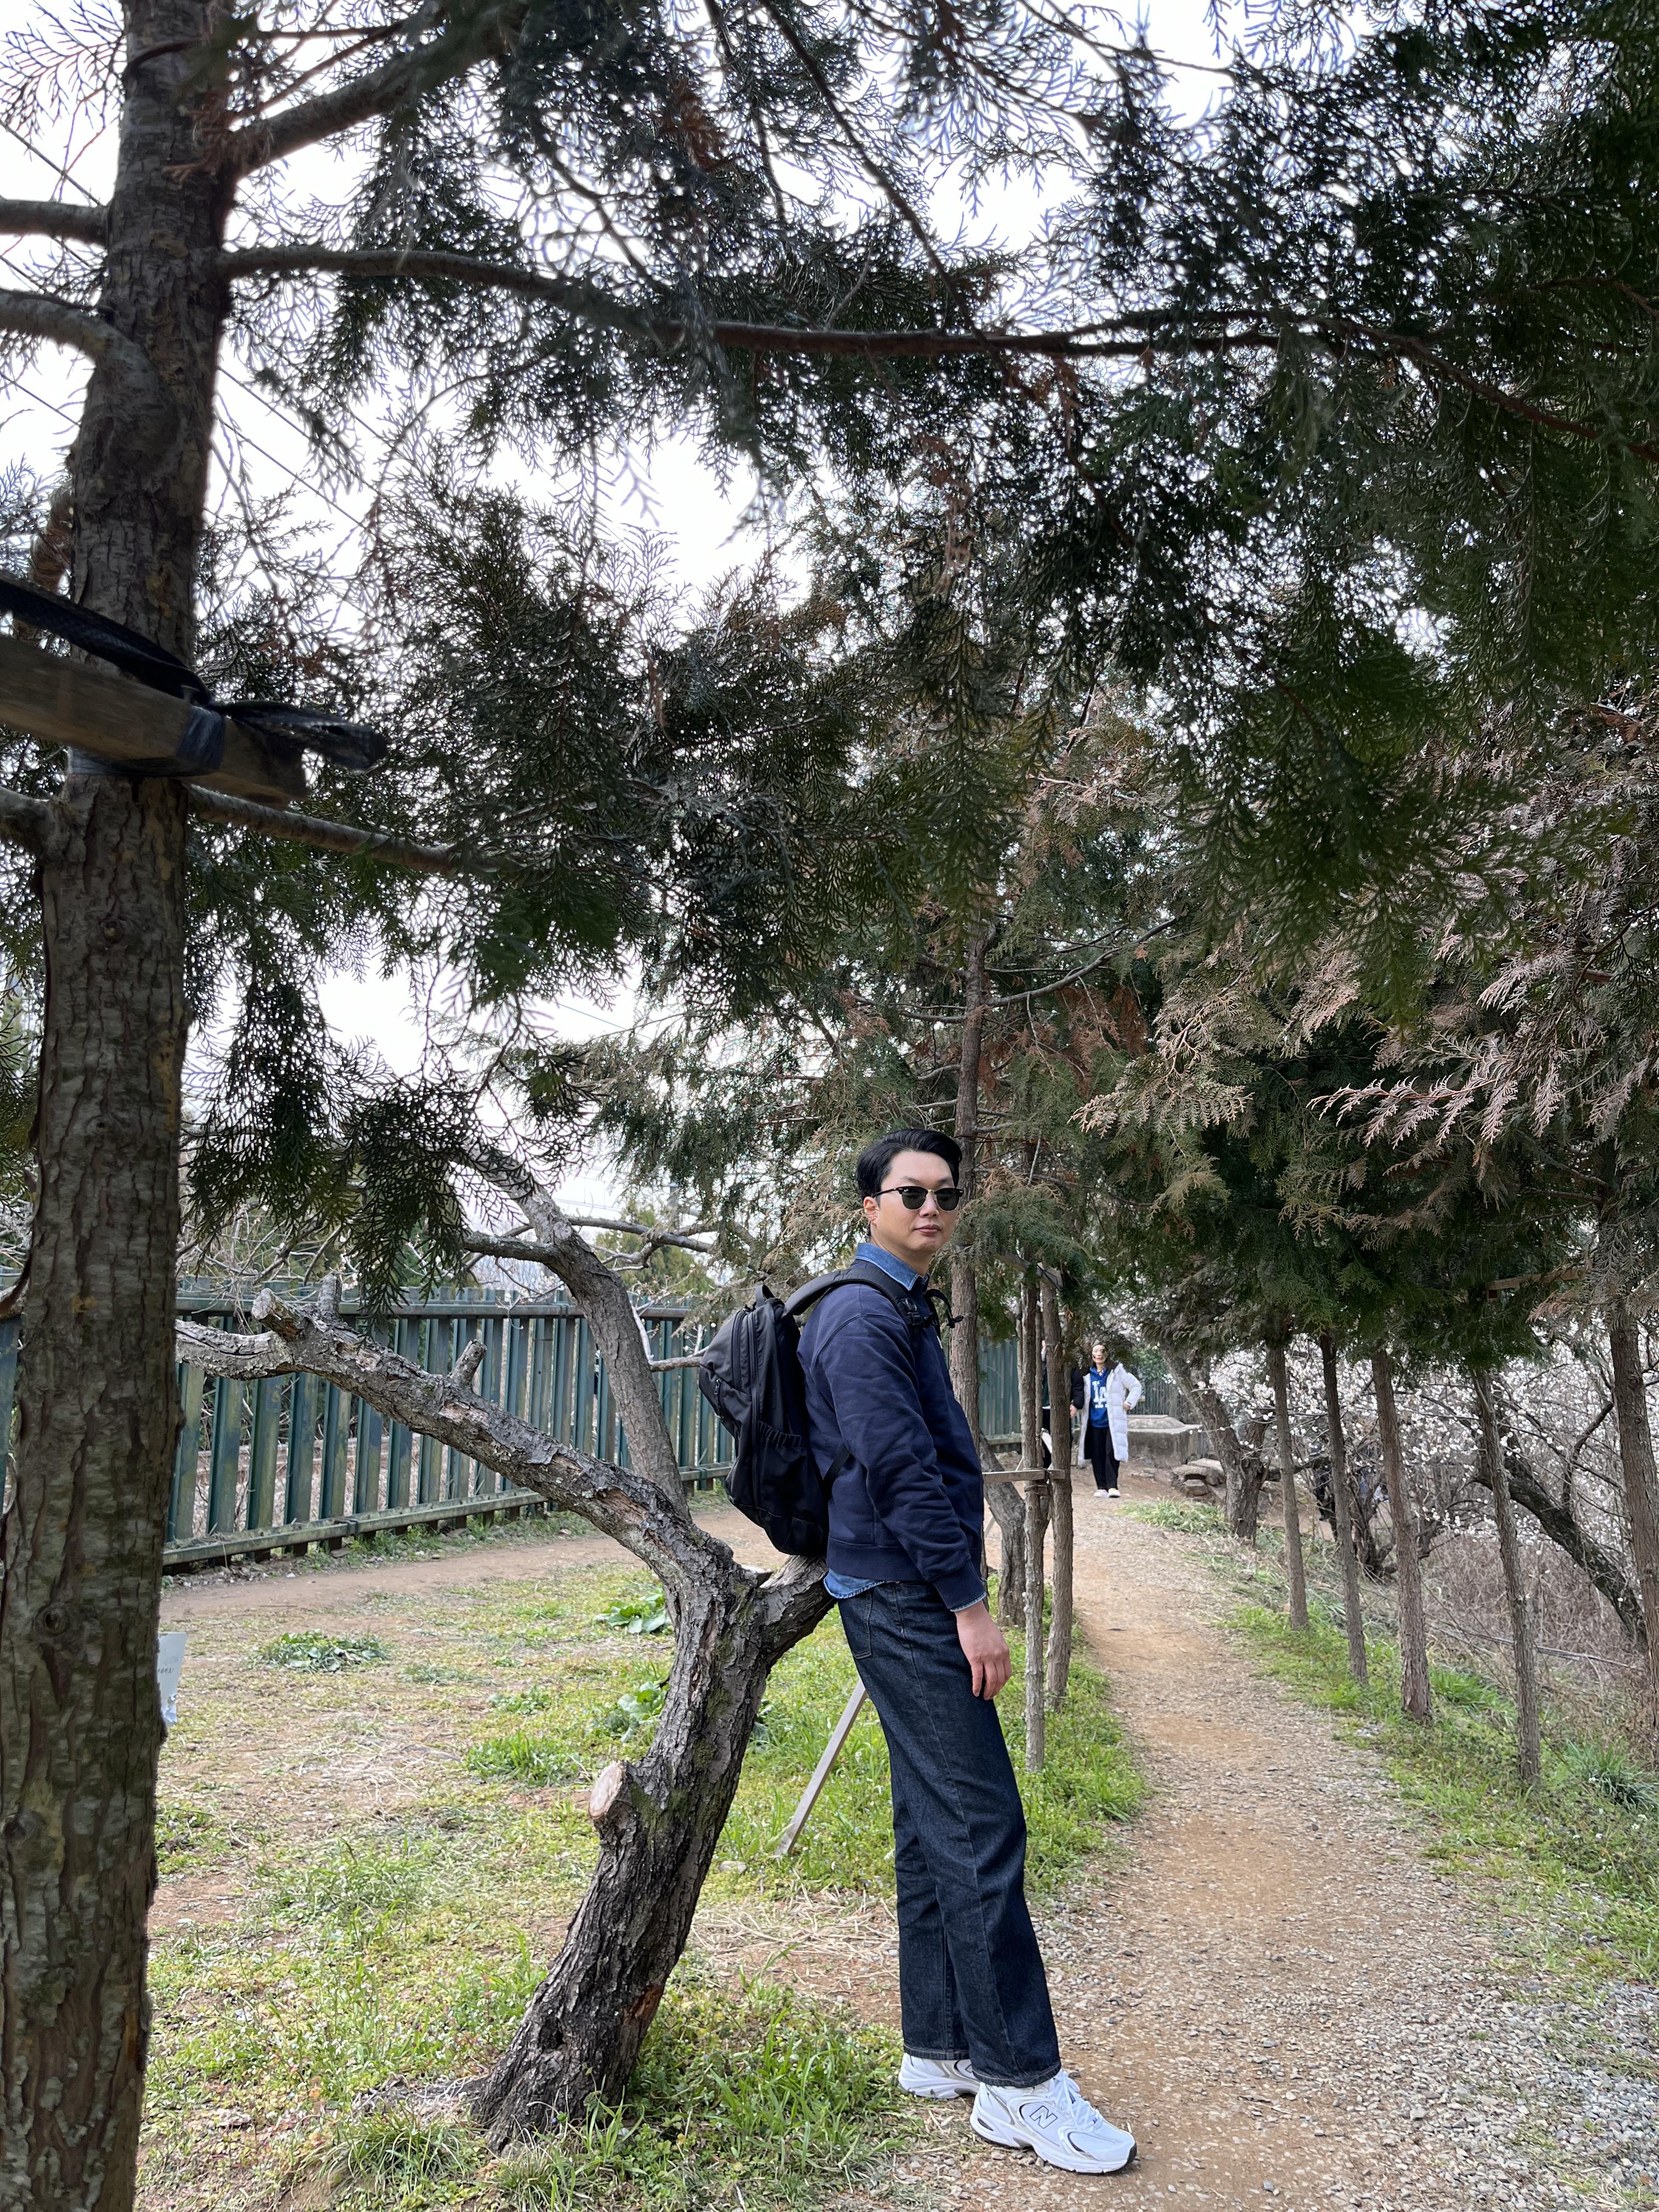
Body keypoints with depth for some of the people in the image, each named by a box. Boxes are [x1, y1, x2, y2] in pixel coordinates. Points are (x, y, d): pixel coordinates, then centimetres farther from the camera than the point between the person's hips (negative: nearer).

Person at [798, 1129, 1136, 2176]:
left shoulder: (902, 1309, 18)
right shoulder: (865, 1314, -15)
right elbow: (902, 1468, -20)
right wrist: (970, 1604, -19)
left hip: (911, 1600, 11)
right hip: (908, 1600, -11)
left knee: (935, 1827, 14)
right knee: (982, 1829, -7)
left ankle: (942, 2049, 24)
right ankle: (1021, 2084, 2)